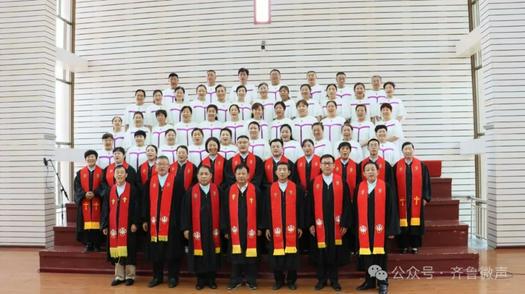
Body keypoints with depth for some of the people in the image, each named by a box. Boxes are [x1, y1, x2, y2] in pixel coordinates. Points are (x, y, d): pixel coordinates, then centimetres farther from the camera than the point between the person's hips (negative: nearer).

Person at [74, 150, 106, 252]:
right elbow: (77, 187, 3)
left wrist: (94, 193, -17)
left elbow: (103, 186, -3)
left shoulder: (101, 172, 4)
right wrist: (85, 194, -14)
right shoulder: (80, 173, 9)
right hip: (84, 202, 2)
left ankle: (97, 245, 7)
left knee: (97, 223, -1)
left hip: (97, 202, -1)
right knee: (87, 223, 2)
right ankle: (89, 245, 10)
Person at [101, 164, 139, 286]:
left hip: (128, 225, -4)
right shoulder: (110, 190, 10)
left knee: (128, 250, 1)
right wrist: (105, 225, 4)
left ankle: (130, 276, 11)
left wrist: (135, 223, -13)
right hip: (114, 226, 4)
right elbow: (105, 209, 10)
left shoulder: (133, 189, -1)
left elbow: (136, 207, -6)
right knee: (116, 250, 6)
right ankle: (119, 276, 16)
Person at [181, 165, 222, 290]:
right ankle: (200, 279, 20)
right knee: (199, 255, 6)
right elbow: (186, 211, 0)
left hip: (213, 229, 1)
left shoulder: (217, 190, 1)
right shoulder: (191, 191, 0)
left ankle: (211, 279, 21)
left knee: (212, 254, 8)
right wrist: (186, 228, -4)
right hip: (196, 229, 0)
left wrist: (221, 227, 0)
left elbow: (221, 210, 3)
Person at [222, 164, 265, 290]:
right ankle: (235, 280, 22)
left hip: (251, 229, -1)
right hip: (234, 229, 1)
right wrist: (225, 229, 1)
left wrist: (260, 227, -2)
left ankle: (251, 280, 21)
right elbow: (225, 211, 3)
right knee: (235, 256, 9)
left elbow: (260, 210, 0)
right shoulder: (229, 191, 2)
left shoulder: (255, 190, -2)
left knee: (250, 255, 7)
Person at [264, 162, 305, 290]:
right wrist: (267, 227, 1)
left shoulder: (297, 188, 1)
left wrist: (300, 226, -1)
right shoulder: (270, 189, 3)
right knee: (276, 255, 6)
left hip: (292, 228, -1)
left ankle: (291, 280, 20)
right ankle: (278, 280, 21)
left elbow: (301, 209, 2)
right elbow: (267, 210, 4)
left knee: (292, 255, 6)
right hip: (275, 228, 1)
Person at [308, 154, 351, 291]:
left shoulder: (342, 182, -1)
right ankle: (321, 279, 21)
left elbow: (347, 204, -2)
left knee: (335, 252, 8)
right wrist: (310, 223, -3)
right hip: (319, 224, 0)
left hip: (336, 224, 0)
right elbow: (310, 205, 2)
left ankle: (334, 279, 22)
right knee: (320, 252, 7)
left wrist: (345, 223, -7)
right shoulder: (314, 183, 1)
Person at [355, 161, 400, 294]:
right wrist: (356, 227, 5)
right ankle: (369, 281, 24)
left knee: (380, 255, 7)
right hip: (364, 228, 3)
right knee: (367, 255, 10)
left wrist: (392, 229, -8)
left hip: (380, 228, -2)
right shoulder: (359, 188, 4)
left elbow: (392, 209, -4)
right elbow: (356, 209, 8)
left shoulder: (386, 187, -3)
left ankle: (382, 283, 19)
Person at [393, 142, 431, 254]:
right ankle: (404, 246, 12)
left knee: (415, 222, 4)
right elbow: (394, 184, 3)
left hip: (416, 200, 0)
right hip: (402, 200, 0)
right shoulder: (397, 166, 3)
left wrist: (425, 198, -2)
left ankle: (415, 246, 14)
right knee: (403, 223, 4)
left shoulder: (421, 165, 2)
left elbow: (426, 182, 3)